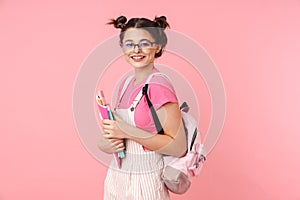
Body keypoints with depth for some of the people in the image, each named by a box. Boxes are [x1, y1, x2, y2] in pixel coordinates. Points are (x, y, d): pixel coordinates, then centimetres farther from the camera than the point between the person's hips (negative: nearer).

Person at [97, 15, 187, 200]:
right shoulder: (125, 85, 5)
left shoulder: (159, 86, -17)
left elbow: (178, 147, -19)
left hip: (144, 183, -7)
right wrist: (107, 144, -8)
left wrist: (128, 132, -22)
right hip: (116, 178, 7)